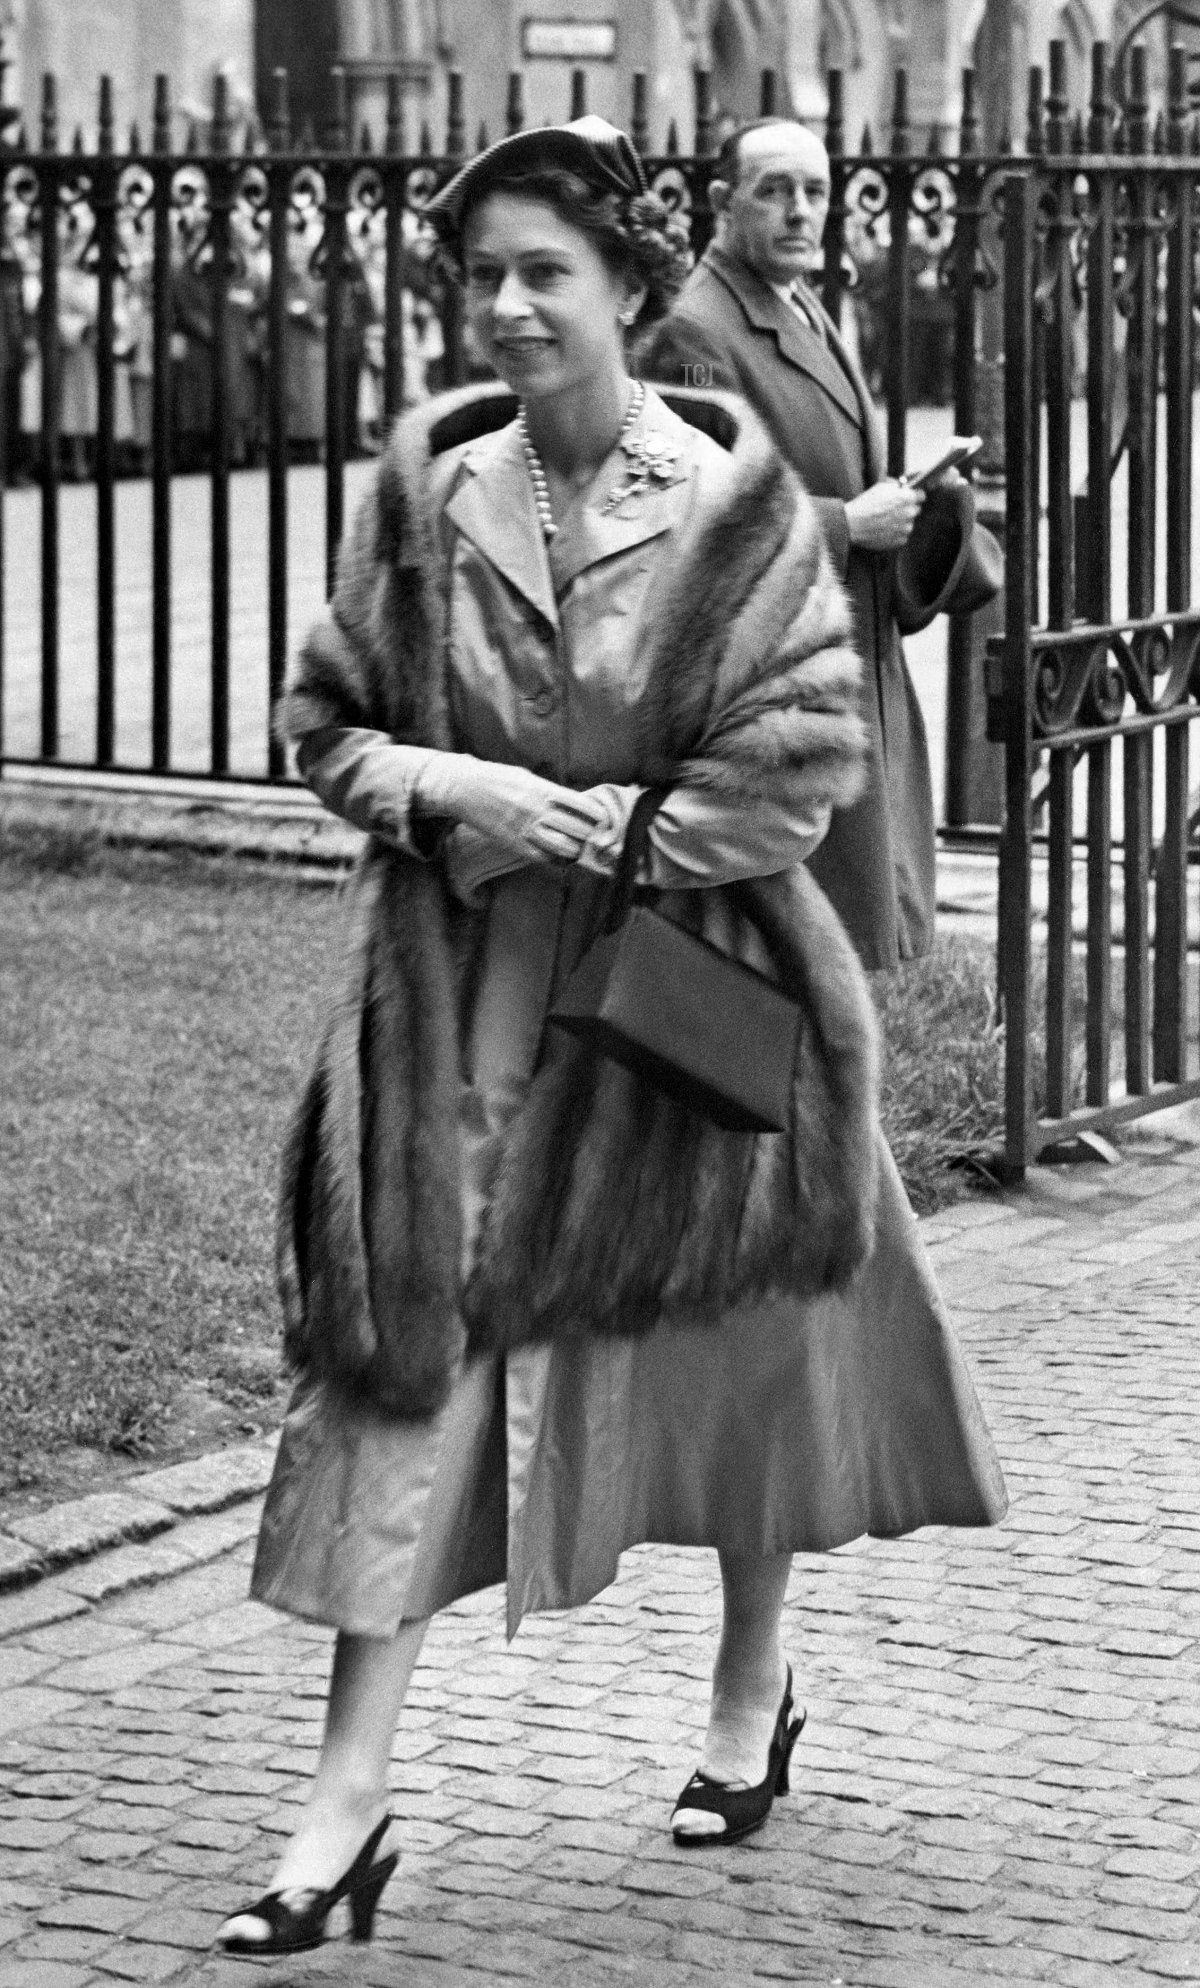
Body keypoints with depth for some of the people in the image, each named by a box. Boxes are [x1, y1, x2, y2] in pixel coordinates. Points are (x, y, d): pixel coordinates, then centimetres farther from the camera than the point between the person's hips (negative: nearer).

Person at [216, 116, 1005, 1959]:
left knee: (737, 1336, 13)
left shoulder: (734, 499, -9)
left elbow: (810, 750, -11)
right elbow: (328, 718, 6)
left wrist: (587, 829, -16)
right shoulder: (428, 487, -1)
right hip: (464, 992, 2)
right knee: (408, 1339, -6)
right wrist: (450, 790, -13)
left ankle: (753, 1688, 39)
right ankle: (347, 1806, -4)